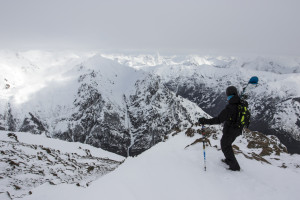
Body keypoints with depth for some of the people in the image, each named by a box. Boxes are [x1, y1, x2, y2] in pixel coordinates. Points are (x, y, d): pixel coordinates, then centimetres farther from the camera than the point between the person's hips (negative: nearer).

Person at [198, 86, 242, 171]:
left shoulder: (230, 107, -30)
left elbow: (219, 119, -33)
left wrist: (205, 121, -30)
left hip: (230, 131, -8)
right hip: (237, 130, 8)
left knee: (225, 146, 12)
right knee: (227, 143, 28)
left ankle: (235, 166, 19)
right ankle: (229, 160, 43)